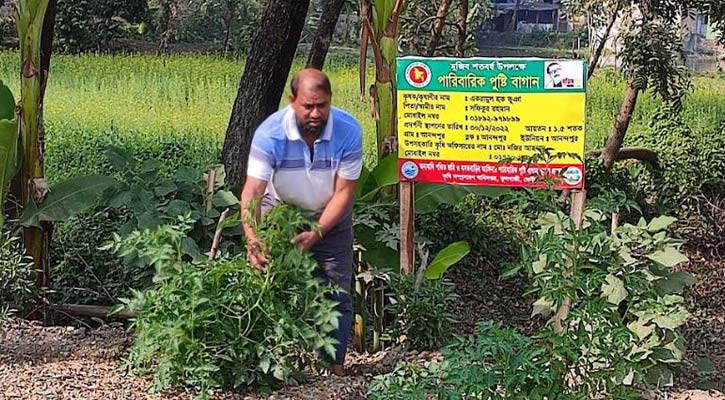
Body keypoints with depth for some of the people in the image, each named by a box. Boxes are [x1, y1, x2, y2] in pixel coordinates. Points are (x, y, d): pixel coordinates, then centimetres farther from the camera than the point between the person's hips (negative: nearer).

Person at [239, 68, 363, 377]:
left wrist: (317, 233, -30)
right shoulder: (270, 133, -27)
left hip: (331, 217, 1)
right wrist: (252, 240, -45)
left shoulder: (348, 131, -24)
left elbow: (343, 192, -19)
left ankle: (335, 365, 8)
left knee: (337, 293, -1)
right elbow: (252, 192, -31)